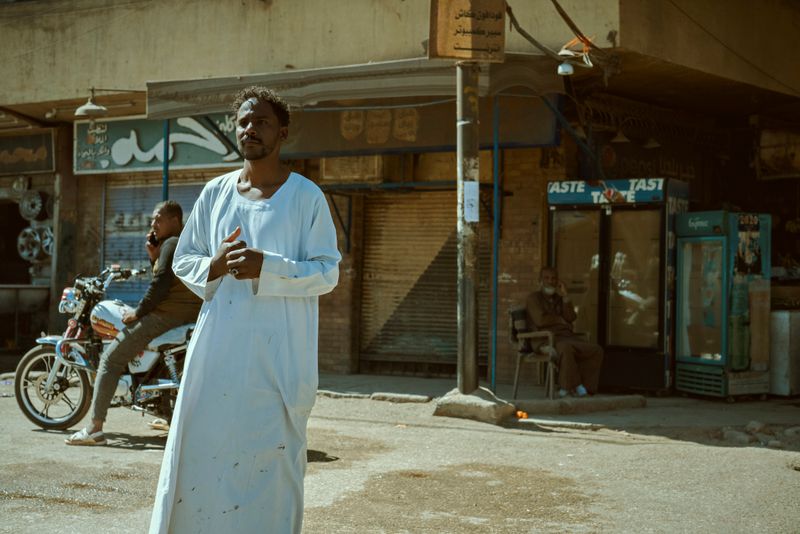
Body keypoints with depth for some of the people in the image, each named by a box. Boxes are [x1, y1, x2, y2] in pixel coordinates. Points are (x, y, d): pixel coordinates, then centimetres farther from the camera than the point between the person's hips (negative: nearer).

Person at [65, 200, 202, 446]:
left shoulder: (171, 244, -10)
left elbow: (160, 284, -19)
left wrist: (138, 312, -10)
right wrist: (154, 257, 11)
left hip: (165, 315, -10)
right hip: (191, 315, 10)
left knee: (111, 359, -5)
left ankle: (95, 428, -11)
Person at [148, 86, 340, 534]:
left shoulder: (306, 196, -1)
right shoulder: (215, 193, 11)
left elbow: (327, 273, -5)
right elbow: (182, 259, 16)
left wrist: (267, 269, -20)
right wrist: (213, 267, -7)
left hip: (279, 355, -3)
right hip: (217, 350, 3)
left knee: (271, 460, -1)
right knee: (200, 455, 2)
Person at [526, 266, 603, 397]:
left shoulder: (559, 298, 25)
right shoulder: (534, 298, 8)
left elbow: (571, 318, 8)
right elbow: (540, 320, -9)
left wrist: (565, 296, 2)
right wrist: (560, 320, 2)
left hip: (568, 337, 6)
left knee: (596, 350, -17)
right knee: (566, 348, -41)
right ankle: (574, 385, -27)